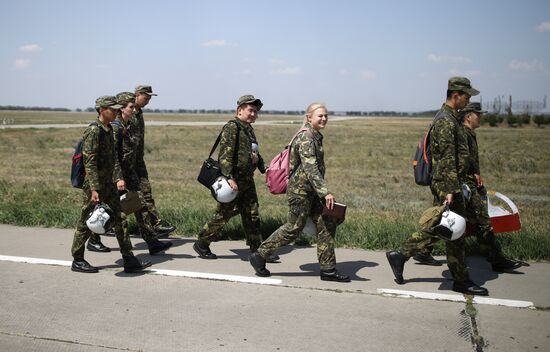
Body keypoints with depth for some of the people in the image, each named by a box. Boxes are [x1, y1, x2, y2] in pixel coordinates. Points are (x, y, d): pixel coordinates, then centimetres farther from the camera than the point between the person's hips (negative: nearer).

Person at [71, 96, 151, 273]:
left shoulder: (109, 129, 11)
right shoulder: (94, 131, -16)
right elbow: (89, 162, -21)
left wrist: (117, 178, 17)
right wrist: (94, 189, -25)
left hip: (108, 185, 9)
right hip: (95, 185, -9)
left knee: (120, 220, 7)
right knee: (87, 223, 4)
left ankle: (129, 260, 10)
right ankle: (77, 261, 18)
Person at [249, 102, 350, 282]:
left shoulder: (316, 136, 13)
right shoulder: (305, 138, -17)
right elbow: (310, 168, -26)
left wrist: (322, 191, 24)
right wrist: (325, 192, -32)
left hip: (311, 191, 10)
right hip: (300, 190, -9)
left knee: (327, 226, 5)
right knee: (293, 228, -2)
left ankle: (327, 269, 12)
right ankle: (259, 256, 13)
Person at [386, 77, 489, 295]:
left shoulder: (449, 117, 16)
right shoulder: (446, 121, -16)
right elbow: (448, 159, -22)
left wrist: (458, 184, 27)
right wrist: (450, 191, -25)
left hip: (448, 184, 10)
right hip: (448, 185, -10)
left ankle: (400, 255, 17)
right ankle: (461, 281, 10)